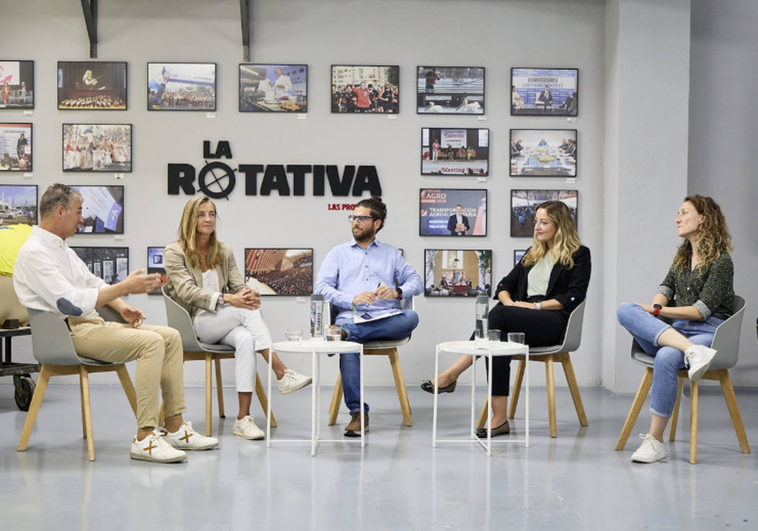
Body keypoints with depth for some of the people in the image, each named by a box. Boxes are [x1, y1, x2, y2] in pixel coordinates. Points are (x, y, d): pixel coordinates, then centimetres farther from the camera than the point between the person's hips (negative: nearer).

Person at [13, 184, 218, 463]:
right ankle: (145, 438, -27)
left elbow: (93, 282, 27)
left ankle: (175, 428, 0)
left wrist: (122, 307, 8)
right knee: (151, 342, -27)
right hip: (69, 333, -10)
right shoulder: (34, 253, -13)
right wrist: (124, 288, -18)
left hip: (91, 323, 10)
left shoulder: (60, 247, 19)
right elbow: (72, 303, -23)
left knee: (170, 336, 0)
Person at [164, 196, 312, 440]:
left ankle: (243, 418, -38)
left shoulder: (224, 251, 18)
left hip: (224, 324, 4)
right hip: (195, 323, -4)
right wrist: (226, 299, -26)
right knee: (247, 310, -31)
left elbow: (238, 286, 8)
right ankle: (282, 374, -34)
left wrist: (250, 294, -19)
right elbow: (187, 291, -12)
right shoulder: (174, 252, 2)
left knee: (246, 339, -33)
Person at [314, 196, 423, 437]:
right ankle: (358, 413, -33)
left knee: (411, 318, -33)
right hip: (350, 316, -1)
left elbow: (416, 282, 17)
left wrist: (397, 292, -7)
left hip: (386, 320, 2)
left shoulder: (391, 253, 25)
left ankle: (345, 332, -41)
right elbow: (320, 287, 8)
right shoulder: (339, 253, 22)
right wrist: (352, 299, -9)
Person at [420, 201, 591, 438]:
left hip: (555, 322, -6)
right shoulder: (533, 253, 26)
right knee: (499, 338, -32)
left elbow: (574, 296, -6)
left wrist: (537, 305, -14)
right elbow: (505, 284, 20)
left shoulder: (579, 255, 7)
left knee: (498, 315, -32)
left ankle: (451, 375, -31)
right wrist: (508, 301, -4)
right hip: (524, 321, 6)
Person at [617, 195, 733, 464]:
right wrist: (655, 307, -7)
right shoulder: (682, 256, 22)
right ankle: (693, 352, -39)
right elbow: (666, 288, 16)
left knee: (666, 358, -39)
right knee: (625, 310, -22)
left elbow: (702, 310, -9)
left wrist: (657, 311, -11)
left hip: (709, 332, -6)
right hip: (676, 330, 6)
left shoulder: (721, 262, -2)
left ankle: (655, 440, -32)